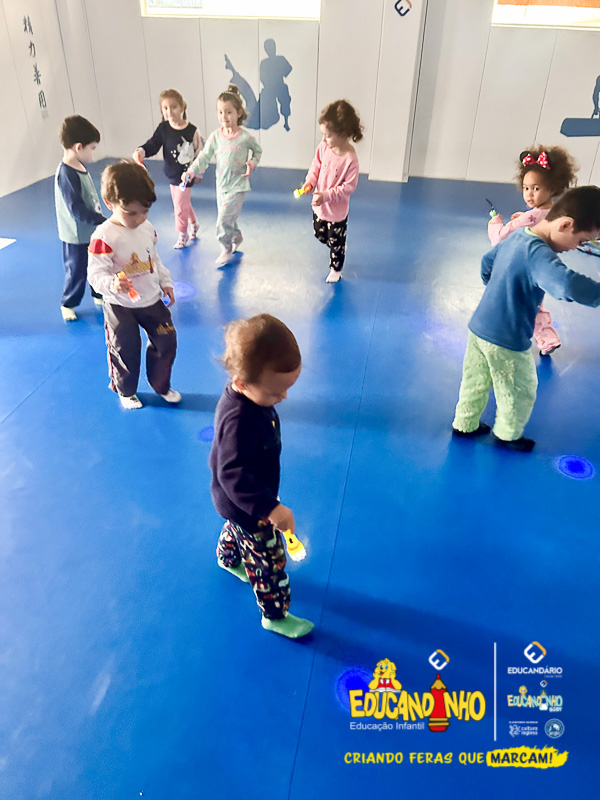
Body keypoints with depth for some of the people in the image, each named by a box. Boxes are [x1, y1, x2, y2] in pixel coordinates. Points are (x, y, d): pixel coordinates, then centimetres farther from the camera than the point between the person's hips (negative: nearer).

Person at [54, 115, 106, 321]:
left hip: (92, 231, 8)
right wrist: (103, 222, -29)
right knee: (77, 272, 7)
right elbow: (77, 209, -29)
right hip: (77, 236, -8)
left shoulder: (80, 166, 2)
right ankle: (67, 304, 28)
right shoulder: (66, 174, -26)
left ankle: (99, 295, 42)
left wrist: (99, 219, 18)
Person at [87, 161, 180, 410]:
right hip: (120, 305, -6)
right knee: (125, 350, 8)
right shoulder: (104, 237, -22)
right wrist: (112, 284, -42)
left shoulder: (147, 227, 0)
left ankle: (161, 385, 32)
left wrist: (166, 282, 14)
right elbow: (96, 273, -23)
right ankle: (126, 391, 34)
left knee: (166, 341, 9)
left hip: (152, 300, 6)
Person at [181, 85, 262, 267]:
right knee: (225, 217, 18)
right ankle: (236, 238, 46)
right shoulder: (215, 136, -5)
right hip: (221, 185, 5)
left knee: (224, 218, -11)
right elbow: (204, 156, -4)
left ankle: (226, 248, 9)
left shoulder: (245, 137, -12)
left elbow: (258, 150, 5)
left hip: (237, 185, -5)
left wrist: (251, 163, -13)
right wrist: (191, 171, -17)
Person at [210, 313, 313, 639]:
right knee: (269, 561, 9)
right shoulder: (239, 421, -41)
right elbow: (234, 475, -41)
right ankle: (275, 615, 32)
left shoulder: (251, 395, -12)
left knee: (236, 529, 37)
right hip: (246, 505, -9)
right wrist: (270, 508, -46)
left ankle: (228, 558, 67)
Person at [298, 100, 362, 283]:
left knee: (336, 242, 13)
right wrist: (310, 182, -14)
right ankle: (338, 249, 52)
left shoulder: (350, 158, -28)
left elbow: (349, 186, -24)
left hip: (337, 211, -6)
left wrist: (326, 196, -29)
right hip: (319, 205, 6)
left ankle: (336, 269, 36)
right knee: (320, 235, 25)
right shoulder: (323, 147, -12)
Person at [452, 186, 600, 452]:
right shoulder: (538, 253, -28)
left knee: (475, 382, 24)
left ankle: (464, 424, 40)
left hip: (478, 328, 8)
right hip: (506, 341, -8)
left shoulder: (515, 237, 1)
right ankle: (507, 435, 36)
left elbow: (487, 263, 19)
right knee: (520, 393, 17)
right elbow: (567, 284, -46)